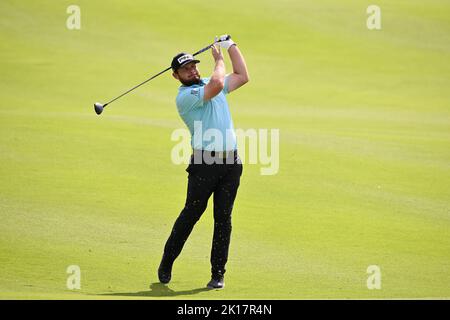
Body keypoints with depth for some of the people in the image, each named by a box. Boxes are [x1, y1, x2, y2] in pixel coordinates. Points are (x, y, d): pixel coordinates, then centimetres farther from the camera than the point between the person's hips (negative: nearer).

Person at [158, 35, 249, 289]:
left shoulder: (208, 85, 17)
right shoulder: (184, 97, -8)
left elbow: (242, 77, 24)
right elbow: (216, 84, -21)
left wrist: (232, 46, 18)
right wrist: (219, 59, -4)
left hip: (231, 163, 6)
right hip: (204, 163, -6)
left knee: (223, 218, 2)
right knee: (191, 213, -3)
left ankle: (218, 273, 4)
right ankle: (166, 264, 12)